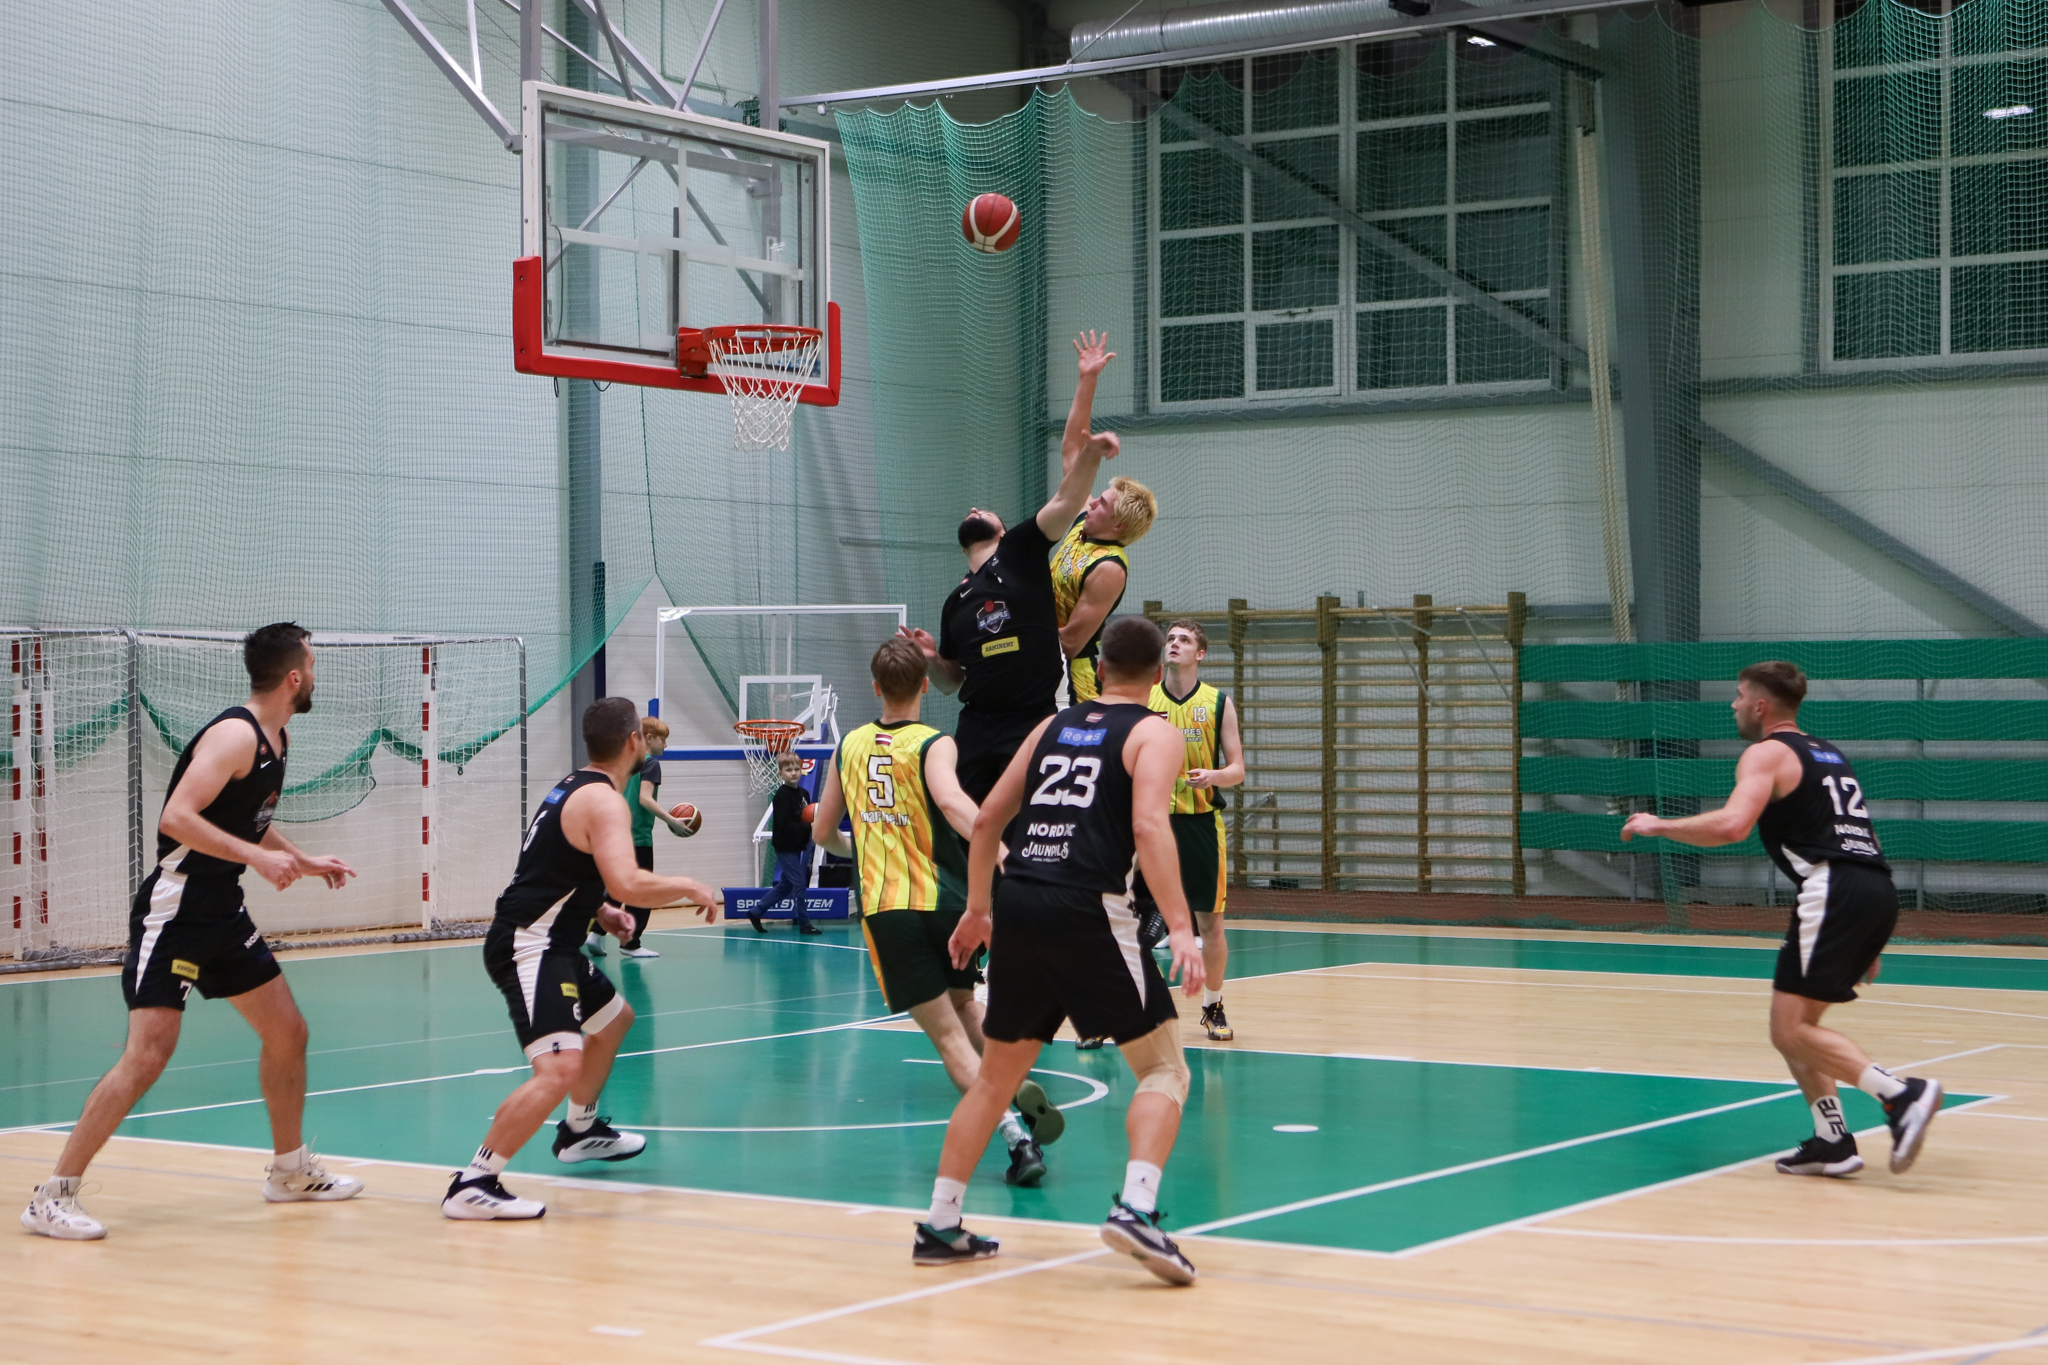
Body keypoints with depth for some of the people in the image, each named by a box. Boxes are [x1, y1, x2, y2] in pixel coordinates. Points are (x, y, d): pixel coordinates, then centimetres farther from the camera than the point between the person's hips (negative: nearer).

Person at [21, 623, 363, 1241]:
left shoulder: (278, 738, 12)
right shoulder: (235, 734, -18)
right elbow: (176, 818, -27)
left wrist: (304, 860, 17)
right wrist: (258, 857, -29)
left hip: (223, 912, 10)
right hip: (174, 909, -10)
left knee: (287, 1033, 14)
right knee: (148, 1052, -16)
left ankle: (291, 1171, 31)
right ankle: (54, 1196, -10)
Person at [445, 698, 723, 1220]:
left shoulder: (572, 788, 15)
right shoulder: (604, 801, -16)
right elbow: (627, 883, -30)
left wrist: (601, 912, 15)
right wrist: (688, 887, -14)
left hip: (551, 944, 11)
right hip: (529, 948, -11)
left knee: (614, 1018, 33)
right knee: (560, 1068, -26)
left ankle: (580, 1131, 50)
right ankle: (474, 1183, -27)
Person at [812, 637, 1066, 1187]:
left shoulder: (850, 746, 10)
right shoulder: (933, 745, -3)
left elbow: (823, 833, 20)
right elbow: (951, 801, -25)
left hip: (885, 908, 0)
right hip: (945, 899, 0)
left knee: (949, 1037, -4)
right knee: (962, 1003, 28)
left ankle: (1017, 1136, -21)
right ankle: (1017, 1084, 8)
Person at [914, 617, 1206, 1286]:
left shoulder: (1053, 727, 21)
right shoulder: (1155, 735, 5)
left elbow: (987, 819, 21)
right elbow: (1149, 827, -13)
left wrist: (976, 910, 32)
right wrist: (1180, 929, -18)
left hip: (1018, 904, 6)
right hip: (1089, 910, -5)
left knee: (996, 1074, 19)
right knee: (1164, 1069, 3)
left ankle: (940, 1225, 21)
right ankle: (1135, 1207, -18)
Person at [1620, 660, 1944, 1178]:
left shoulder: (1766, 753, 1)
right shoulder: (1828, 754, 28)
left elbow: (1731, 825, -17)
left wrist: (1658, 825, -3)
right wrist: (1864, 947, 32)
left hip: (1835, 893, -9)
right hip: (1877, 892, 9)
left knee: (1790, 1030, -9)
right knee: (1796, 1022, 17)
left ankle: (1901, 1094, -22)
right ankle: (1832, 1142, 10)